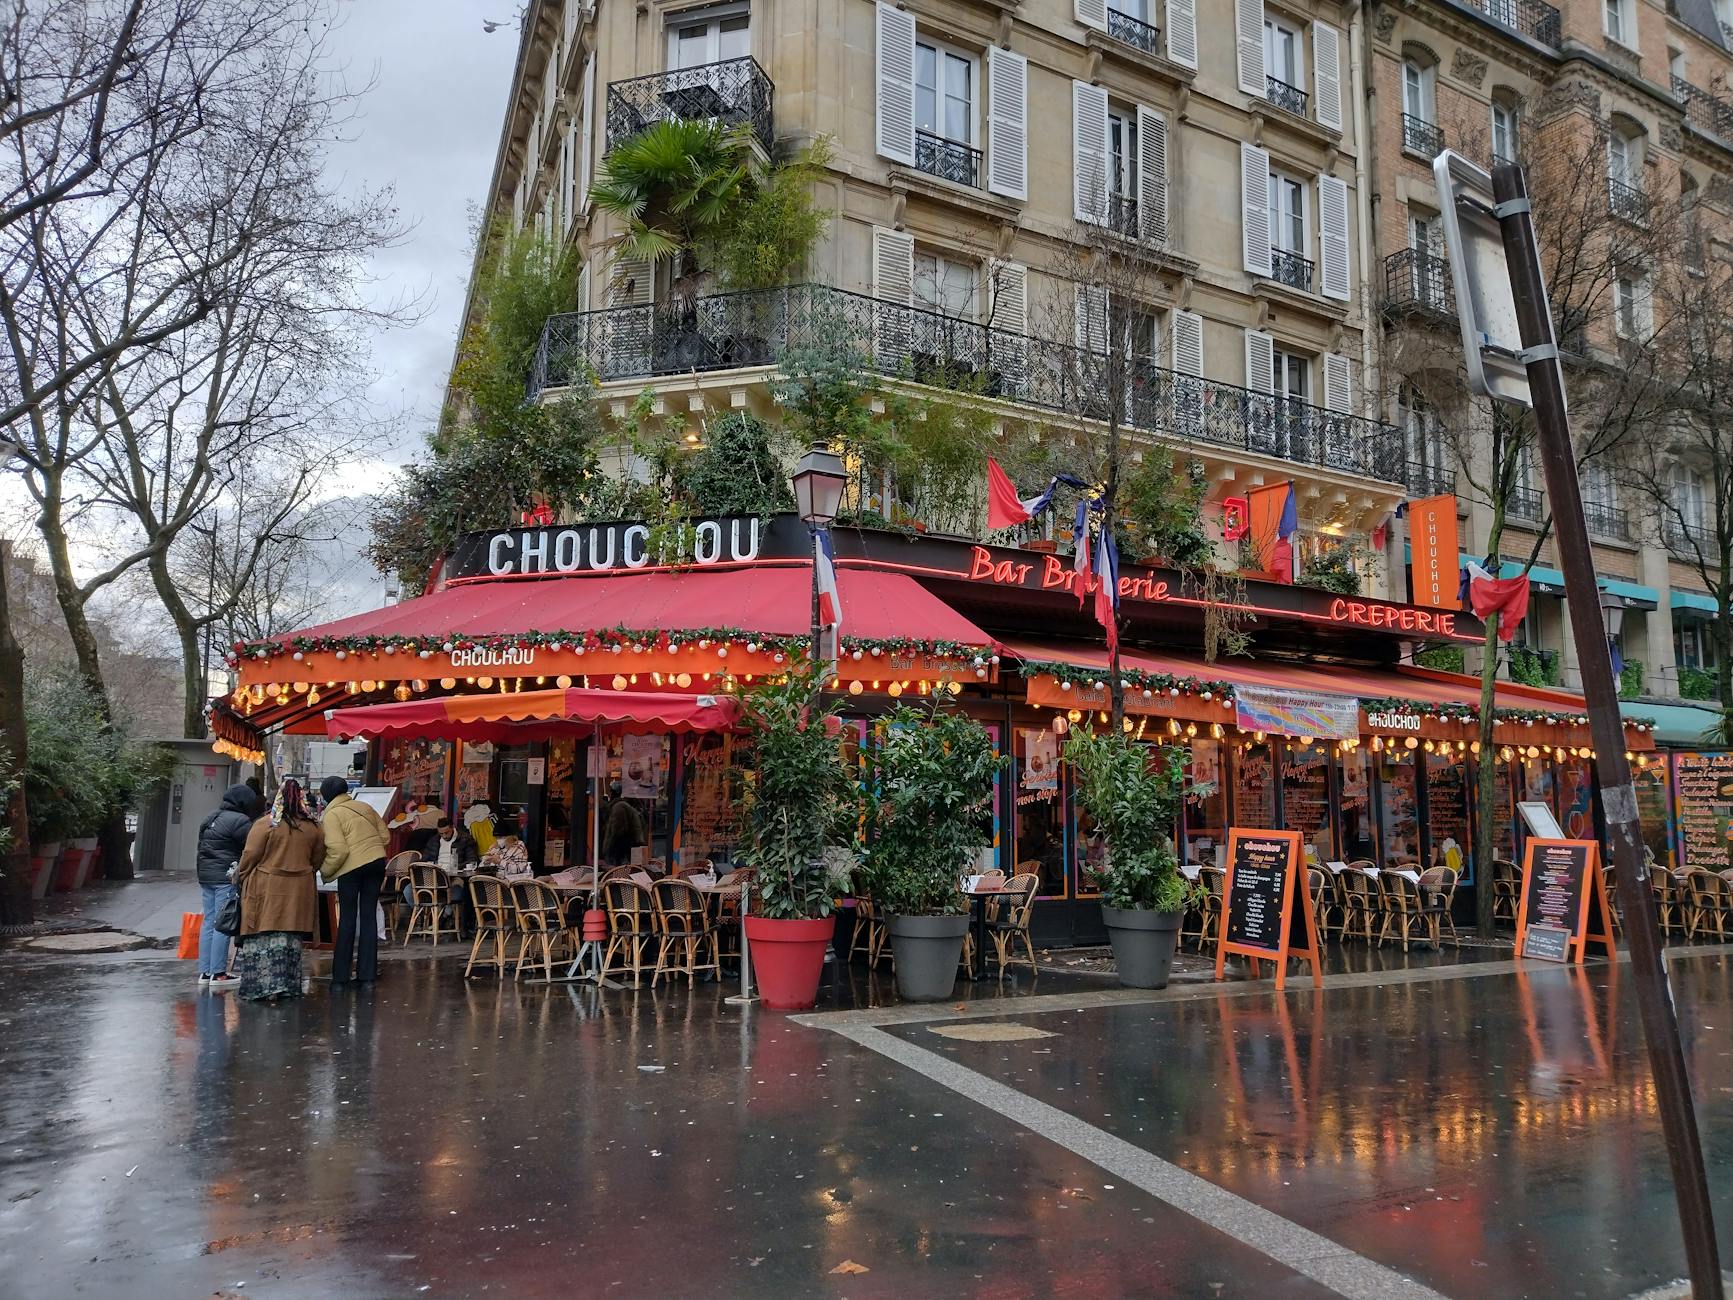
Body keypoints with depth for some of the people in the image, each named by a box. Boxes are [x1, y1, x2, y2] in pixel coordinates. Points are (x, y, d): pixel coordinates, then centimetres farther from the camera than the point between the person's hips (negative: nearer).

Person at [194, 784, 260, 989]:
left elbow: (202, 848, 20)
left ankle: (205, 972, 13)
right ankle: (217, 973, -5)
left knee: (209, 922, 11)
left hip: (206, 876, 9)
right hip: (226, 877, -9)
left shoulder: (210, 819, 17)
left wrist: (205, 872, 19)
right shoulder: (239, 820, -13)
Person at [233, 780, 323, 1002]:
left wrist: (240, 876, 11)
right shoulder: (313, 827, 2)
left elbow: (250, 856, -6)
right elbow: (317, 859, 11)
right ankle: (288, 986, 13)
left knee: (263, 938, 3)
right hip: (299, 892, 3)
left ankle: (263, 986, 0)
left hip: (267, 890, -3)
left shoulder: (264, 824, -9)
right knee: (291, 939, 10)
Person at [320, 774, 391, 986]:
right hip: (377, 862, 5)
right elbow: (385, 836, 15)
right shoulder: (365, 807, 14)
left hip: (352, 867, -5)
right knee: (369, 916, 9)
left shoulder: (332, 815, -6)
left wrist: (325, 871, -1)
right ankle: (367, 974, 10)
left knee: (347, 919, 5)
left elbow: (338, 850, -14)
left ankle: (341, 976, 9)